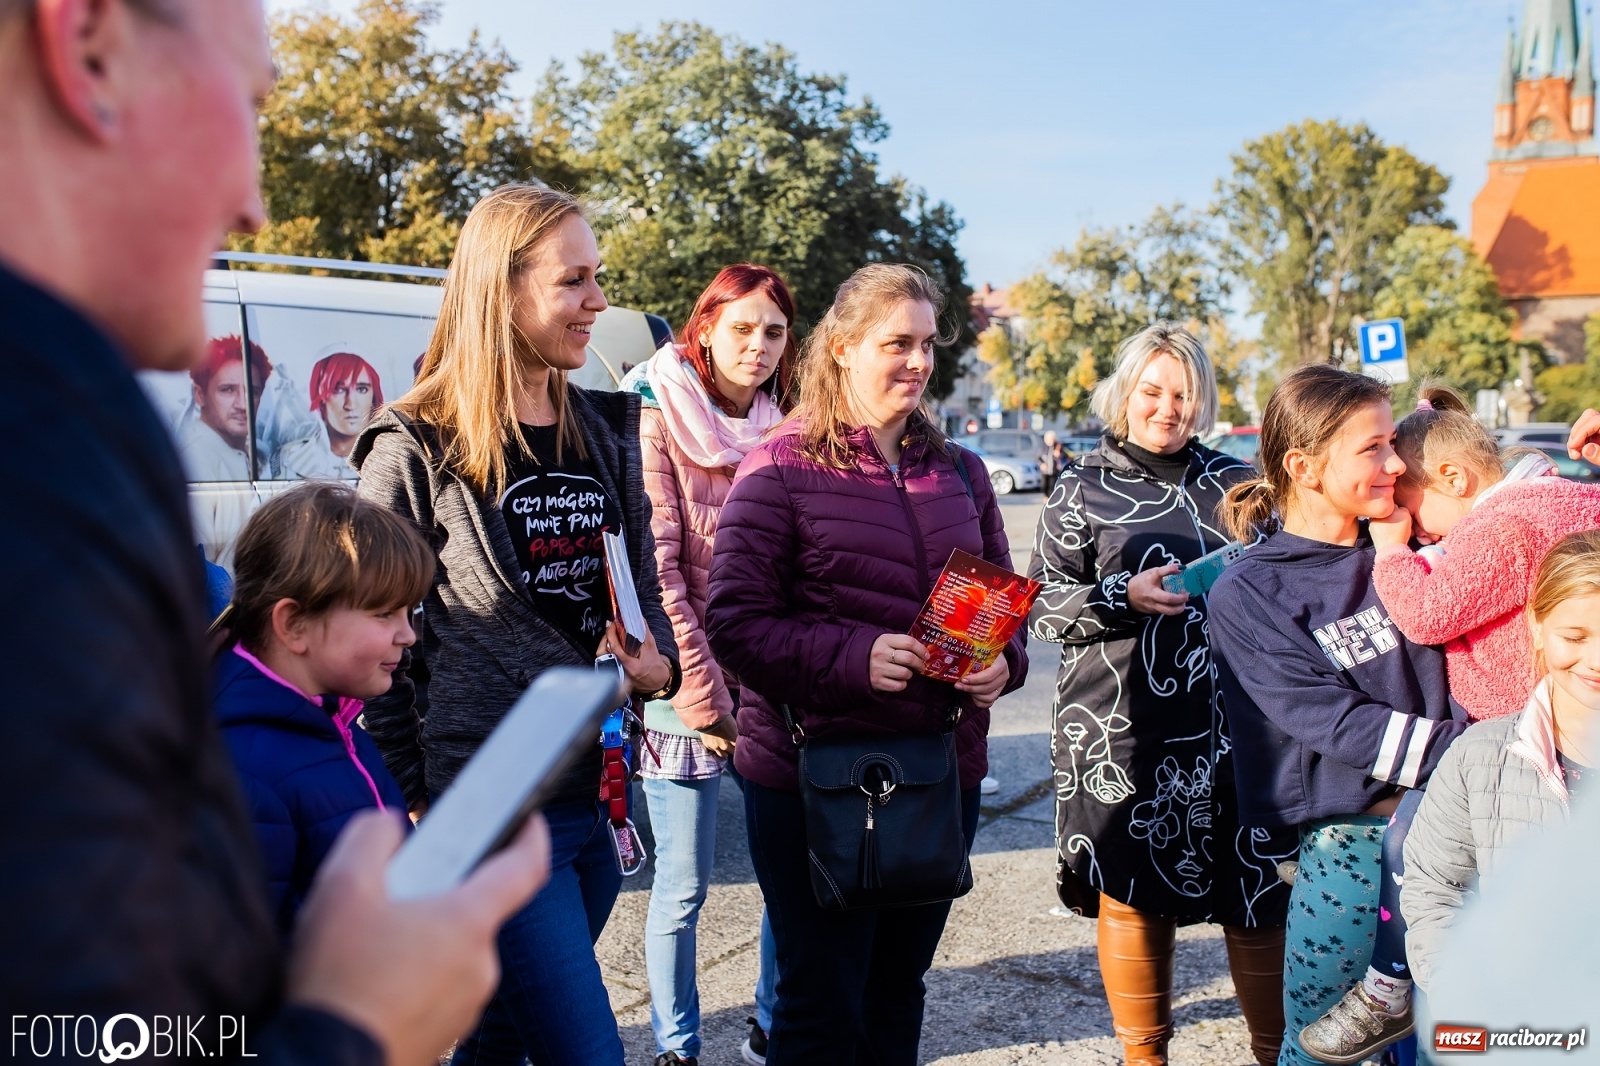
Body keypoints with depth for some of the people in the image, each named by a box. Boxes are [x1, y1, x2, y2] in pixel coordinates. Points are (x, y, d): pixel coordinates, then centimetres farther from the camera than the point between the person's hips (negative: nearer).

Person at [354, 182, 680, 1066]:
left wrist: (657, 661, -4)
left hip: (600, 792, 6)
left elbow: (645, 585, 17)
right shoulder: (417, 448, -9)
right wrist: (416, 798, -5)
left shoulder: (604, 431, 10)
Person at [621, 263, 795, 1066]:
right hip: (687, 690, -4)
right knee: (683, 886, 6)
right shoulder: (658, 420, -7)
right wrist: (702, 697, -14)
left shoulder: (778, 432, 8)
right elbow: (655, 572, -12)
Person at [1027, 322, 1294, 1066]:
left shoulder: (1234, 482, 12)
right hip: (1123, 731, -2)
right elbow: (1043, 608, -1)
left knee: (1260, 892, 3)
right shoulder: (1082, 490, 4)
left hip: (1233, 724, 2)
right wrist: (1125, 595, -15)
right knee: (1134, 892, 7)